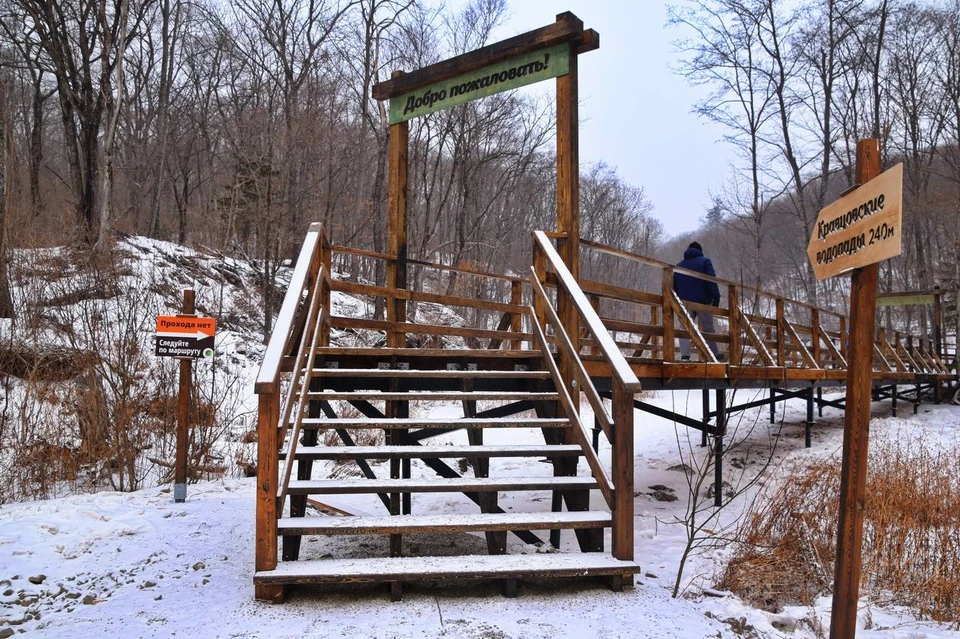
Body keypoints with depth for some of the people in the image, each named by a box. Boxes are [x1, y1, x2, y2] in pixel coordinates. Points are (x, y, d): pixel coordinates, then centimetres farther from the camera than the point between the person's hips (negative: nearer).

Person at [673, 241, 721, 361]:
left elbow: (674, 286, 17)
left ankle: (685, 355, -15)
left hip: (685, 302, 3)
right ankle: (715, 355, 9)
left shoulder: (679, 265, 17)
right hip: (703, 302, -3)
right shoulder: (705, 261, 3)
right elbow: (711, 281, -9)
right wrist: (716, 297, -11)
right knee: (708, 329, 6)